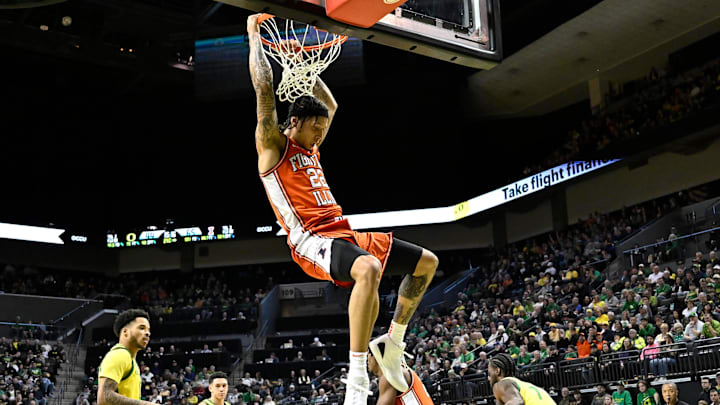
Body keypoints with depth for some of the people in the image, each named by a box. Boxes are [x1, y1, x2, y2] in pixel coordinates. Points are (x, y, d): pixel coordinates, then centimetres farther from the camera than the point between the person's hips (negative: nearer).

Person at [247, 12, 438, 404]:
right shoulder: (273, 145, 1)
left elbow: (331, 106, 36)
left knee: (427, 262, 10)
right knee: (370, 269, -41)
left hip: (345, 233, 9)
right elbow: (264, 90, -8)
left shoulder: (310, 148, 23)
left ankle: (391, 343, 16)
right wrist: (254, 36, 0)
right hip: (312, 240, -9)